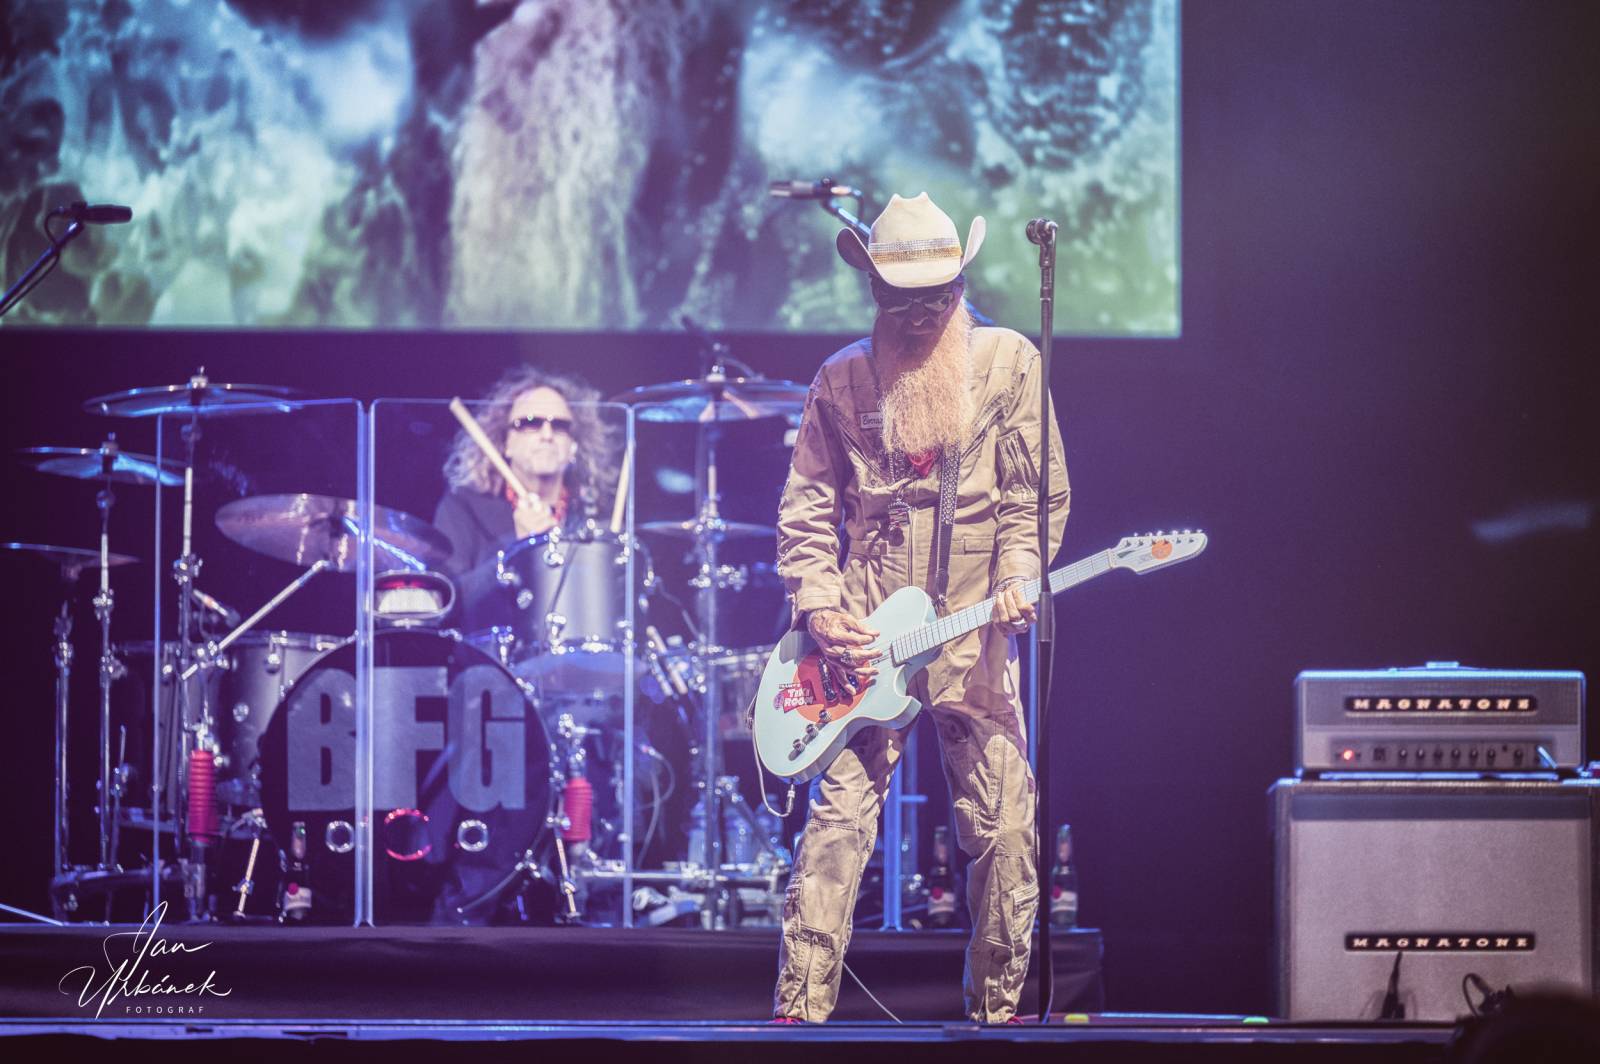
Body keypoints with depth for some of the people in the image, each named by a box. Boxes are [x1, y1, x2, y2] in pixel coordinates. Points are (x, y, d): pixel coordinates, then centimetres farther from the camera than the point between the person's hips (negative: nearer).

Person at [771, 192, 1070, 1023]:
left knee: (1006, 829, -1)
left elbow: (1038, 494, 5)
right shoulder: (843, 380, 7)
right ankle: (801, 1008, -7)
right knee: (838, 820, -7)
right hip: (867, 643, 0)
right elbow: (806, 507, 9)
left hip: (973, 639, 0)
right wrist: (820, 607, -4)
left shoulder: (1008, 363, 5)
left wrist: (1016, 580, -10)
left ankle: (995, 1008, 10)